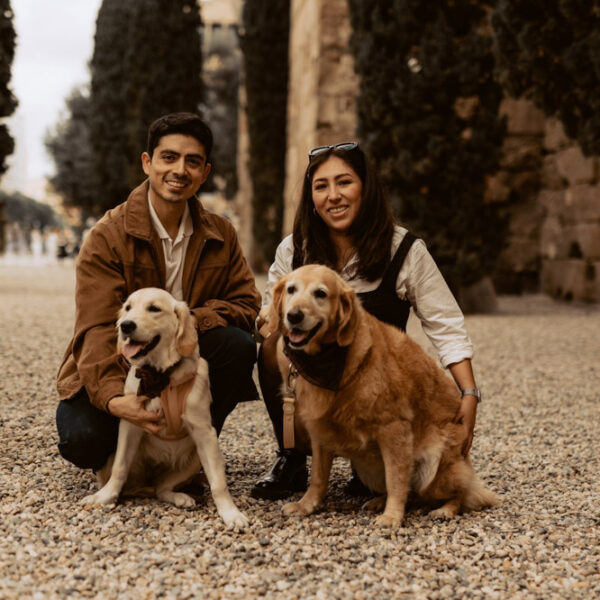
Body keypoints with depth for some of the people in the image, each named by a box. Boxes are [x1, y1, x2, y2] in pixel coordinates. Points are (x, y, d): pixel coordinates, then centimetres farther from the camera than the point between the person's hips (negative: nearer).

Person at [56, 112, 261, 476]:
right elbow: (97, 330, -22)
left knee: (240, 347, -26)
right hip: (116, 371, -3)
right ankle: (124, 454, 9)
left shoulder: (221, 235, -1)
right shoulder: (108, 236, -14)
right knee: (83, 439, -30)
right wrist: (114, 398, -41)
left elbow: (247, 304, -5)